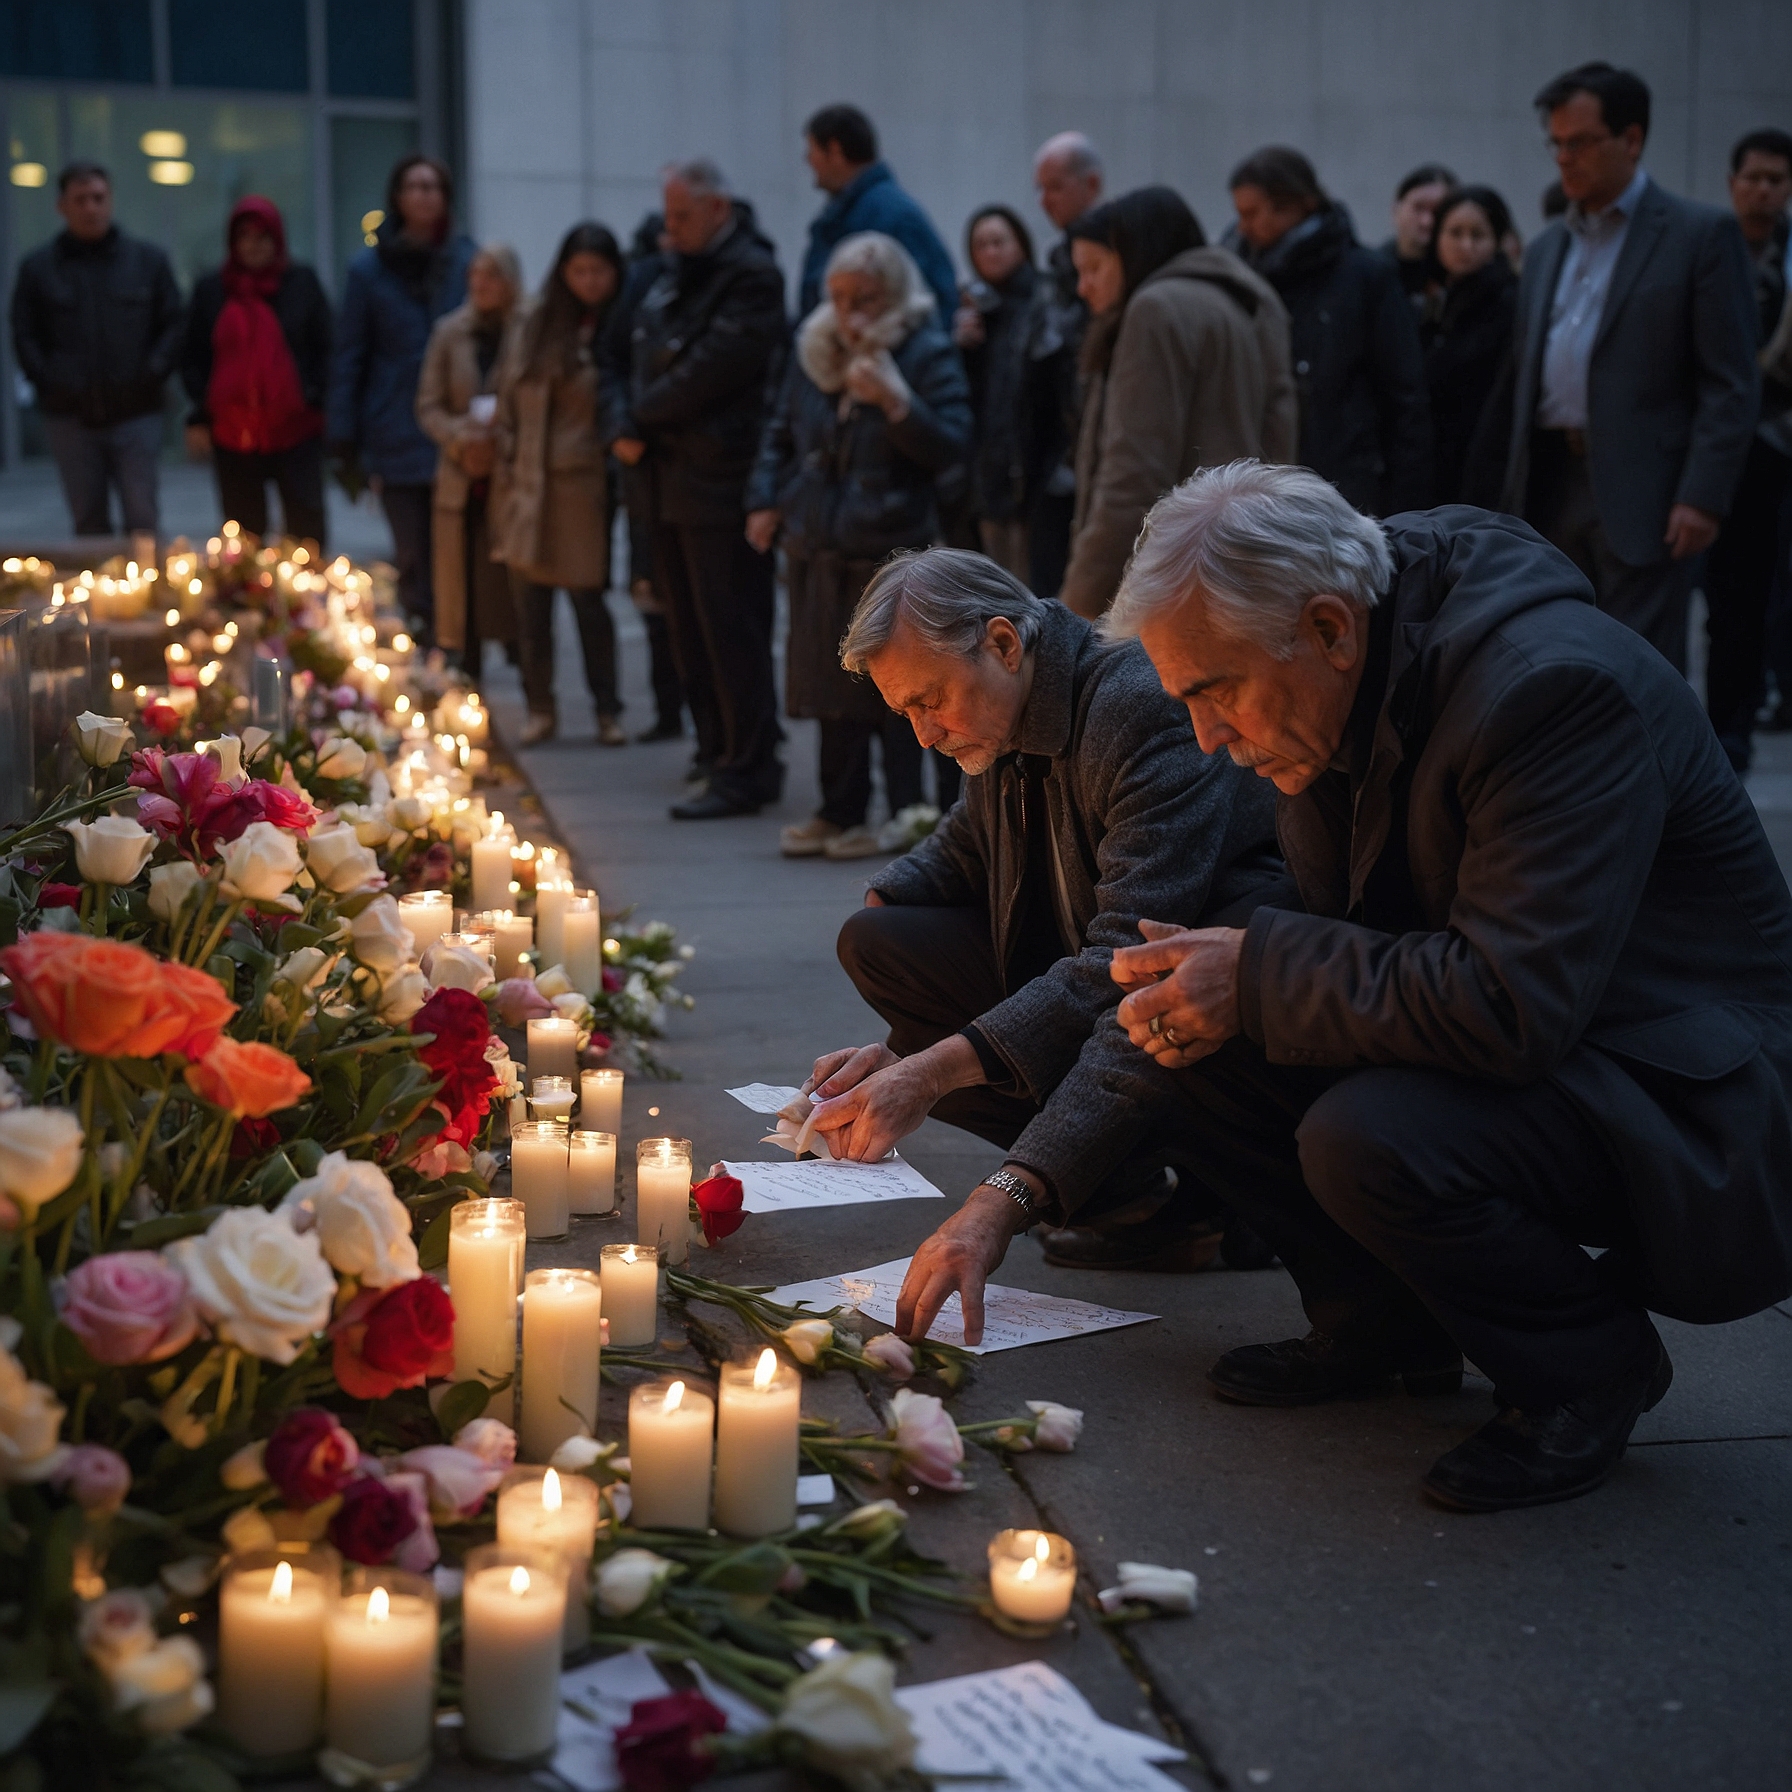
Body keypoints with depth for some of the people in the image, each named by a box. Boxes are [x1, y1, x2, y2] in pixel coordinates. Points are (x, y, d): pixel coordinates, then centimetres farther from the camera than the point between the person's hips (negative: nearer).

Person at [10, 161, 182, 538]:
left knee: (141, 520, -4)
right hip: (70, 418, 1)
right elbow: (24, 338, 5)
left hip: (135, 413, -1)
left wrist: (150, 377, -9)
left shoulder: (149, 260, 8)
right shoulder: (37, 267, 7)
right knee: (89, 523, 7)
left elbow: (172, 326, 5)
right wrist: (50, 384, -8)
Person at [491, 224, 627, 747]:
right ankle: (540, 708, 15)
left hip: (584, 486, -4)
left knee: (587, 597, -2)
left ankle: (606, 710, 9)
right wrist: (511, 459, 9)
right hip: (531, 484, 4)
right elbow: (510, 392, 15)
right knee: (529, 601, 6)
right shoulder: (538, 323, 10)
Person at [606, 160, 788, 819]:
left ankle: (745, 771, 0)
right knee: (689, 628, 13)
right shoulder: (678, 272, 18)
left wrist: (642, 418, -6)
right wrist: (622, 423, -2)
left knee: (729, 629, -6)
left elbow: (711, 371, -19)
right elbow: (638, 359, 17)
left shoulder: (750, 275, -11)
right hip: (675, 480, 9)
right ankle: (719, 752, 22)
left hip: (723, 483, -9)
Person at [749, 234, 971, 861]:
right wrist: (766, 499, 11)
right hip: (820, 550, 6)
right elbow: (781, 430, 22)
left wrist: (896, 402, -24)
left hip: (892, 550, -6)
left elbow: (951, 447, -12)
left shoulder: (928, 355, -5)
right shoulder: (815, 350, 11)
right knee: (831, 682, 11)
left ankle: (906, 815, 4)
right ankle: (841, 811, 20)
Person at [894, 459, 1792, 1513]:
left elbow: (1510, 1003, -35)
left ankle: (1592, 1366, -4)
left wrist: (1259, 974, -23)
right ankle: (1386, 1322, 12)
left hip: (1684, 1095, -8)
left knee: (1368, 1139, -32)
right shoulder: (1342, 700, 0)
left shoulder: (1556, 686, -27)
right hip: (1506, 1032, 8)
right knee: (1186, 1045, -5)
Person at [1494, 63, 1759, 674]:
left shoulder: (1701, 235, -1)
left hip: (1642, 497, -6)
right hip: (1550, 490, 6)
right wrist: (1511, 497, 13)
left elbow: (1731, 385, -6)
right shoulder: (1547, 249, 18)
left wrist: (1704, 497, -16)